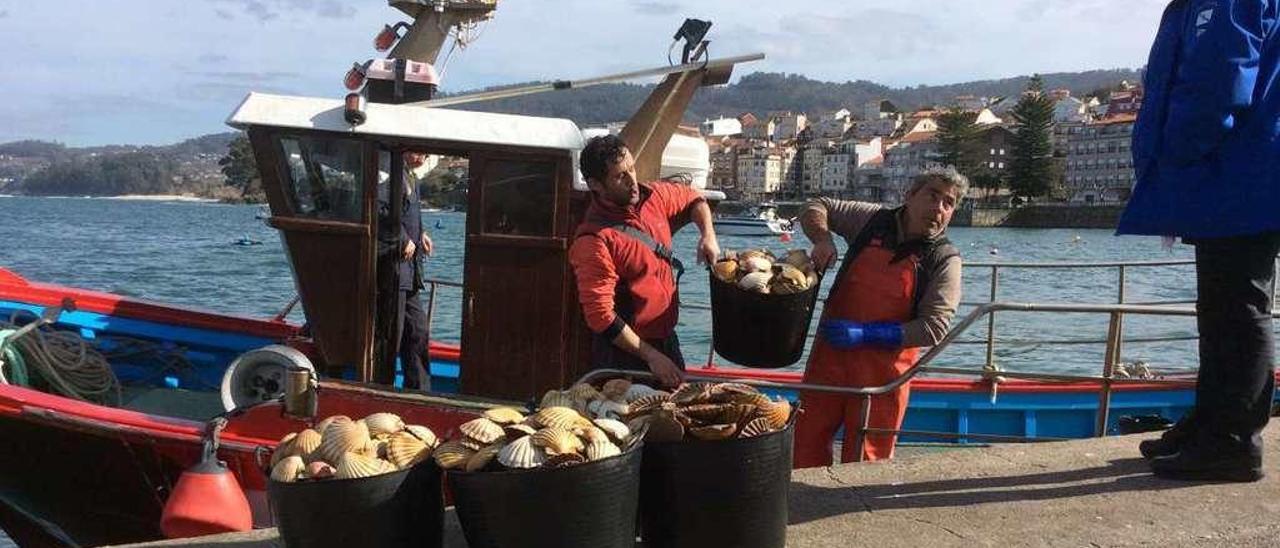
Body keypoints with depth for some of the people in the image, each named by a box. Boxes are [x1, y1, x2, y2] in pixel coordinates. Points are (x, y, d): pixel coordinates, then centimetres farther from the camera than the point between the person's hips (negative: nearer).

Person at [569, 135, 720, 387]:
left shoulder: (652, 196, -3)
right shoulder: (594, 241, -24)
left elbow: (692, 199, 19)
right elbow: (601, 316, -25)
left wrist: (708, 234, -1)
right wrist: (652, 356, -24)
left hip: (667, 339, 7)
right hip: (626, 351, -7)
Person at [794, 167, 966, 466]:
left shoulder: (945, 260, -5)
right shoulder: (874, 220, 3)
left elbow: (934, 328, -13)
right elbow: (815, 208, 14)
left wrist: (866, 334, -19)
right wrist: (823, 240, -8)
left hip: (884, 367, -2)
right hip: (831, 353, 2)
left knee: (864, 460, 4)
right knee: (807, 442, 6)